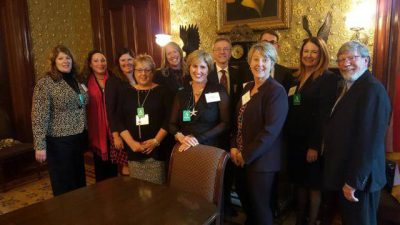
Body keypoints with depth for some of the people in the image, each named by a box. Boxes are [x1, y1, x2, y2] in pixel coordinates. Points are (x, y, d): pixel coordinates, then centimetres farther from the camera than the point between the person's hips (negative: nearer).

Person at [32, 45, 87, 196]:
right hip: (59, 141, -6)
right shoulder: (45, 83, -12)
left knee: (79, 179, 19)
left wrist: (85, 135, 10)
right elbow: (39, 117, -15)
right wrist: (40, 145, -19)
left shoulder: (77, 80, 8)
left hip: (79, 137, 6)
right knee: (63, 185, 8)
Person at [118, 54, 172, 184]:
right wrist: (131, 142, -8)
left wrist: (156, 141, -12)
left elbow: (169, 119, -3)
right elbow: (120, 121, 5)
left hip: (157, 150, -2)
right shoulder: (127, 93, 11)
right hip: (133, 150, 3)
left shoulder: (162, 91, 4)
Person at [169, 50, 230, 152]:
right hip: (185, 148, 3)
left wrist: (199, 139, -13)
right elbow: (172, 124, 8)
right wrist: (180, 136, -12)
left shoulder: (219, 91, -2)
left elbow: (225, 123, -6)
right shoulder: (181, 94, 8)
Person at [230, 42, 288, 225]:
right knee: (245, 199, 22)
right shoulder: (248, 88, 9)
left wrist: (247, 155, -16)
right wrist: (234, 147, 0)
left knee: (259, 205, 8)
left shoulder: (277, 91, -15)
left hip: (260, 160, -7)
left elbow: (270, 130, -21)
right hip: (241, 158, 7)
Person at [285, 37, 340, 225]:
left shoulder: (329, 79, -10)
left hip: (313, 142, -6)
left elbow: (324, 115, -16)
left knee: (314, 184, 8)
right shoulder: (297, 78, 11)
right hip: (295, 140, 6)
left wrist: (314, 145, -19)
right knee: (299, 181, 15)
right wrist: (287, 137, 5)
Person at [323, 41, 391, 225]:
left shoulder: (372, 89, -20)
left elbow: (369, 142, -25)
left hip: (359, 180, -8)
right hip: (345, 176, 9)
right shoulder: (349, 87, 10)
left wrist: (354, 181, -21)